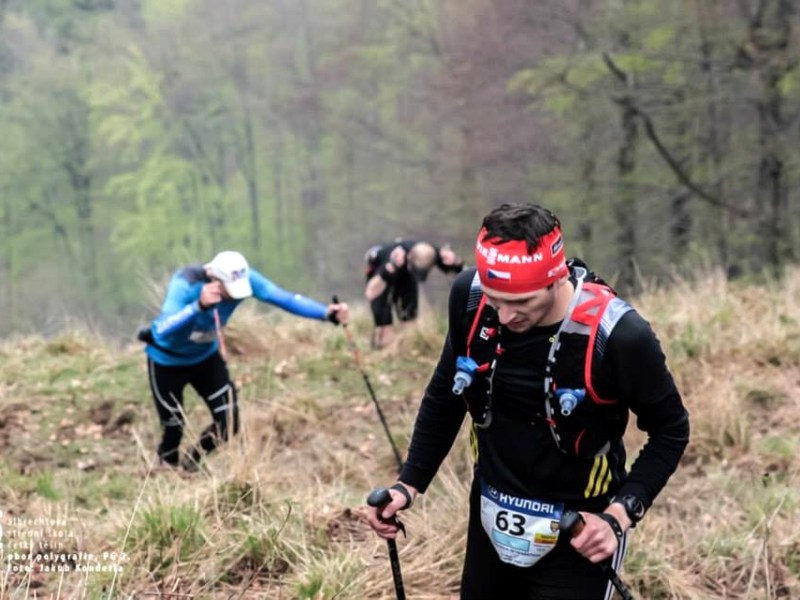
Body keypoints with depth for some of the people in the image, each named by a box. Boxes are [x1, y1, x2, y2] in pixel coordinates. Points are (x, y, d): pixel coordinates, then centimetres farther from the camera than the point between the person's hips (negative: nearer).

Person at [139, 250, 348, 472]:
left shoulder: (244, 279, -26)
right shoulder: (185, 285, -39)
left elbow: (285, 298, -32)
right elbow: (162, 331, -51)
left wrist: (328, 313, -46)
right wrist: (199, 306, -67)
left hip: (206, 356, 5)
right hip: (167, 360, -4)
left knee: (228, 424, 0)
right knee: (173, 428, 2)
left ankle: (191, 464, 29)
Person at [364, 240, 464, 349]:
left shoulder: (434, 255, -33)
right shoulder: (396, 257, -45)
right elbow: (370, 293, -54)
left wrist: (455, 261, -41)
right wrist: (391, 267, -64)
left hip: (405, 273, 4)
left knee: (409, 312, 1)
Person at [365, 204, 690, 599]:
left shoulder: (618, 335, -26)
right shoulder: (469, 297, -14)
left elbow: (670, 431, -9)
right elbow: (444, 395, 5)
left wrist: (620, 514, -21)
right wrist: (410, 483, 0)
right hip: (492, 524, 5)